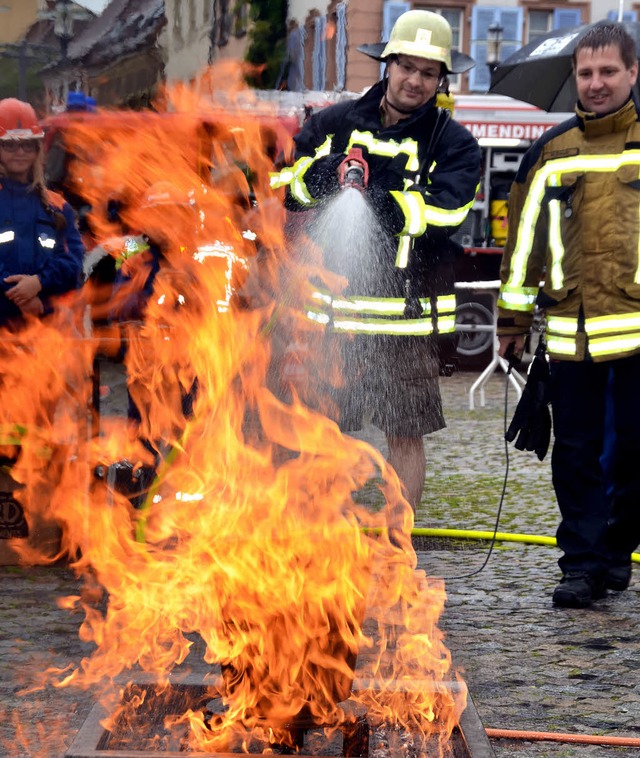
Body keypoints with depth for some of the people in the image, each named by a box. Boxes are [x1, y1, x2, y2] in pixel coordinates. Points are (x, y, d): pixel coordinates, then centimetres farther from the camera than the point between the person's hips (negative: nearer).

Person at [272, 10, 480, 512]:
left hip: (406, 317, -2)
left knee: (406, 434, 4)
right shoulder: (335, 124, 10)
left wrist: (377, 204, -22)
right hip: (331, 309, 2)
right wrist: (325, 171, -12)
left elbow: (445, 210, -14)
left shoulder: (454, 144, 2)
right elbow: (282, 184, 8)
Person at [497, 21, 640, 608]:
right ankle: (583, 564, 10)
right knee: (578, 455, 3)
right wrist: (514, 317, 12)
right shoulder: (552, 152, 10)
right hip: (571, 332, 2)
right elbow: (524, 237, 14)